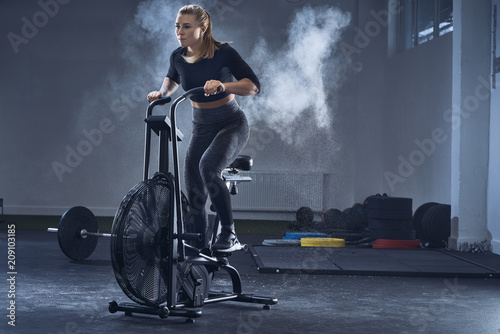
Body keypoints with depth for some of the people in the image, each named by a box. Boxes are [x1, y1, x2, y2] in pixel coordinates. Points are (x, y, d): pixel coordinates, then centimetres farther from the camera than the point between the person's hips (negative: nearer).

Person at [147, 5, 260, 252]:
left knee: (208, 167, -34)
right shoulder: (178, 56, -3)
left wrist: (222, 85, -38)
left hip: (231, 124, -5)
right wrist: (162, 92, 1)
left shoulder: (223, 53, -18)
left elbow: (254, 85, -23)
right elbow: (172, 78, 21)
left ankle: (229, 234, -22)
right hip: (201, 127, 6)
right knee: (193, 195, 0)